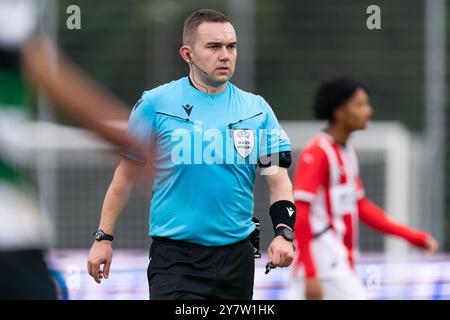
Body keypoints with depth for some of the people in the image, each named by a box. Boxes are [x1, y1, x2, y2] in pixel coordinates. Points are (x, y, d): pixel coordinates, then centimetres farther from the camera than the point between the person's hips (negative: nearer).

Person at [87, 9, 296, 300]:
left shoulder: (257, 109, 7)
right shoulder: (155, 104, -1)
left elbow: (278, 177, 5)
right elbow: (127, 174, 5)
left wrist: (284, 233, -11)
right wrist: (104, 237, 3)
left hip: (236, 255, 3)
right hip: (174, 256, -3)